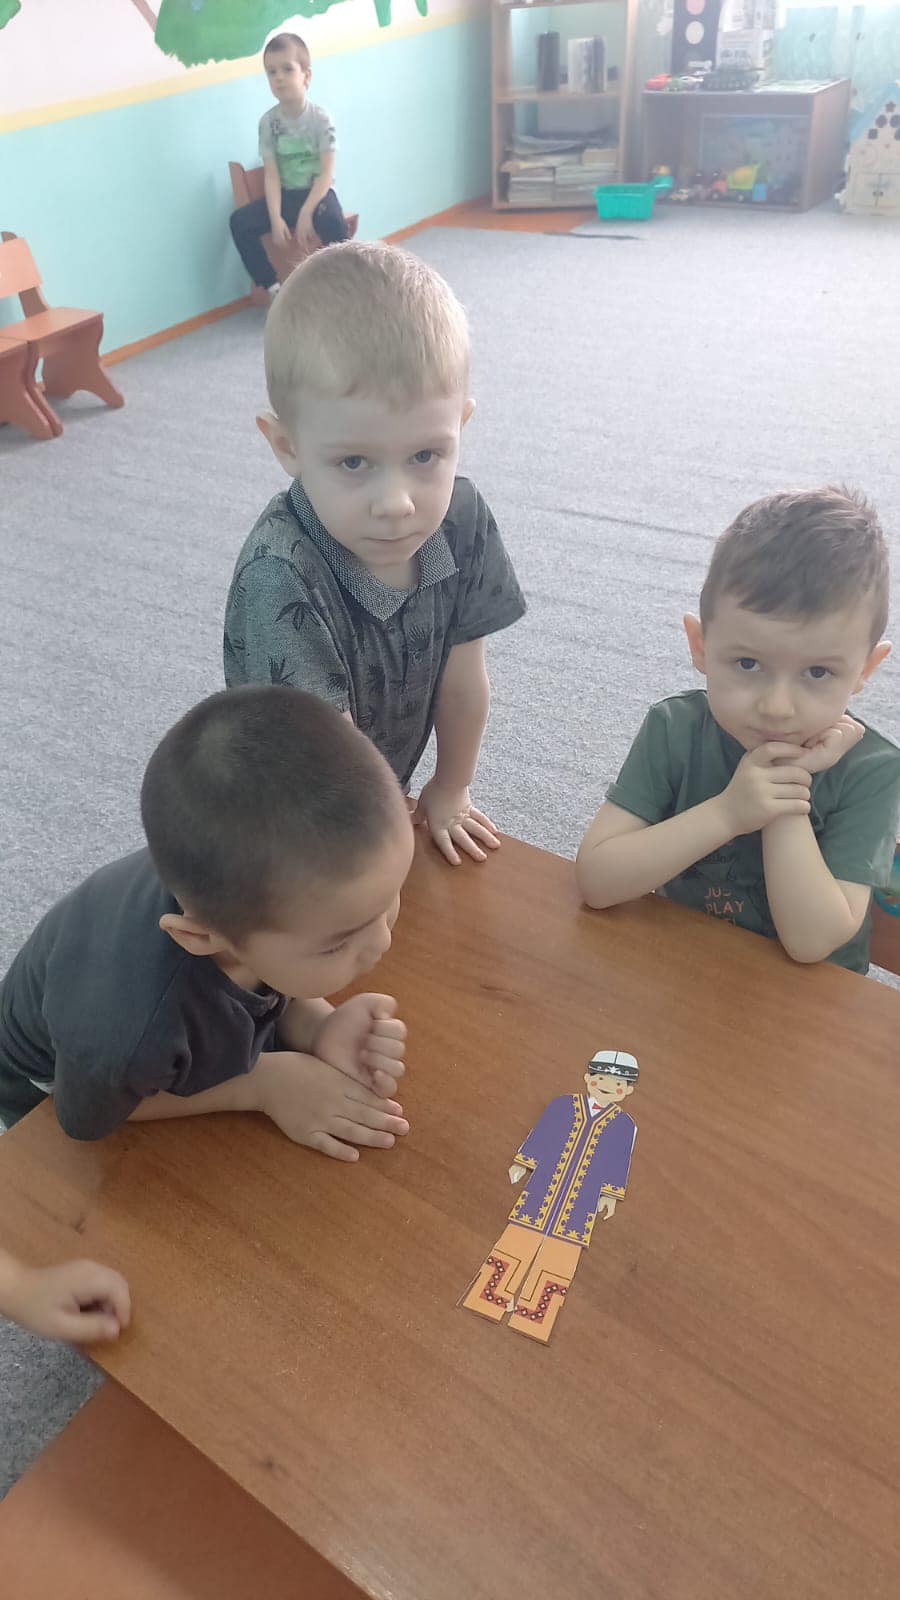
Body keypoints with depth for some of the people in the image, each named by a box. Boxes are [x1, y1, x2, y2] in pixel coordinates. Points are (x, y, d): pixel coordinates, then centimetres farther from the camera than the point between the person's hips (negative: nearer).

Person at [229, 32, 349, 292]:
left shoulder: (320, 118, -11)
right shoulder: (268, 121, -4)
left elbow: (327, 173, -15)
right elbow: (271, 175, -7)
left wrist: (306, 213, -25)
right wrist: (276, 218, -21)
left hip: (317, 192, -3)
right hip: (285, 194, 3)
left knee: (332, 221, -38)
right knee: (239, 221, -16)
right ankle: (271, 285, -9)